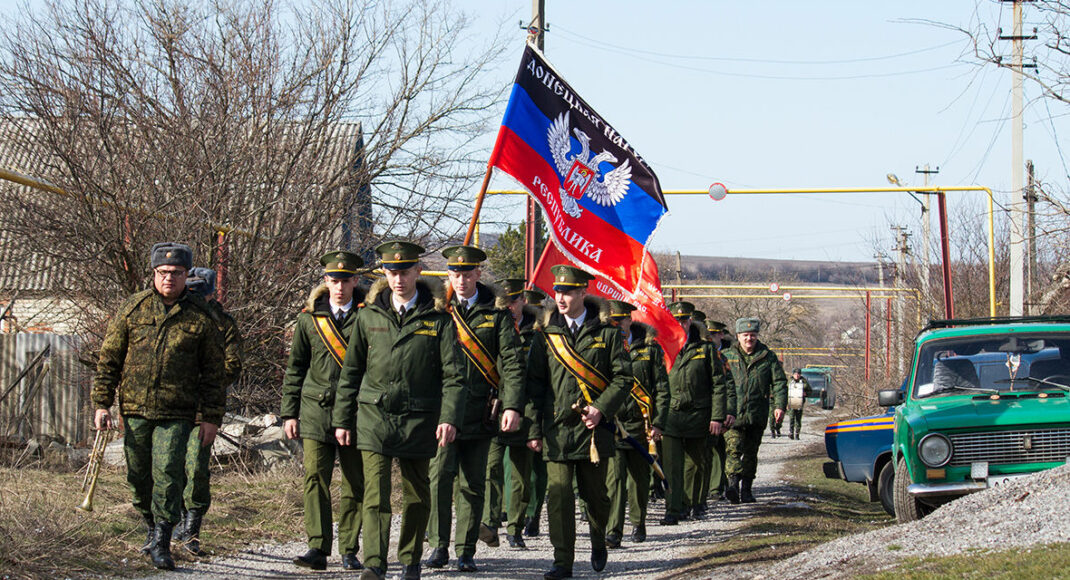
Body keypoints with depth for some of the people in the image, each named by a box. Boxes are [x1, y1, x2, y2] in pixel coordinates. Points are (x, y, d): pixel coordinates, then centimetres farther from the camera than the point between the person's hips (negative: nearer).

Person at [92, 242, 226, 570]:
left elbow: (213, 371, 6)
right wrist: (102, 404, 3)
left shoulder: (200, 317, 3)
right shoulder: (133, 308, 5)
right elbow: (109, 359, 9)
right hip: (135, 410, 2)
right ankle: (153, 528, 30)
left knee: (167, 472, -12)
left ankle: (161, 543, -6)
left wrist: (212, 417, 2)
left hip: (177, 414, -2)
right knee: (139, 476, 8)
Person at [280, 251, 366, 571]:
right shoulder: (310, 317, 8)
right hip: (316, 409, 1)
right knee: (315, 477, -9)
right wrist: (289, 413, 8)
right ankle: (318, 548, -8)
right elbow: (295, 369, 13)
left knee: (355, 484, 2)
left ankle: (349, 551, 11)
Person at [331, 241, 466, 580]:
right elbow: (351, 372, 13)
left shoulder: (437, 319, 1)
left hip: (418, 420, 0)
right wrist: (342, 419, 12)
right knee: (375, 493, -11)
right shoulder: (369, 315, 7)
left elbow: (453, 374, -1)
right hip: (374, 416, 0)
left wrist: (449, 417, -13)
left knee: (416, 495, 9)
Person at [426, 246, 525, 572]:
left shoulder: (496, 311, 4)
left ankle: (466, 551, 13)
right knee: (440, 475, -12)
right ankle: (439, 545, -4)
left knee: (473, 483, 5)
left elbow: (511, 361, -1)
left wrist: (512, 405, -12)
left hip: (480, 411, 0)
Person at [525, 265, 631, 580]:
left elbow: (623, 377, 1)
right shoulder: (546, 335, 7)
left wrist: (600, 408, -12)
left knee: (595, 494, 10)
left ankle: (598, 543, 37)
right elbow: (534, 384, 7)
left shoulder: (606, 332, 2)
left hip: (592, 427, -1)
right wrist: (533, 429, 1)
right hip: (556, 427, 1)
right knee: (558, 495, -7)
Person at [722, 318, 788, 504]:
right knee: (733, 447, -18)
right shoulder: (727, 356, 7)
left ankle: (747, 489, 17)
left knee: (751, 452, 9)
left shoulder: (767, 357, 7)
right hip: (733, 414, -1)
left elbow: (779, 382, 8)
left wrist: (779, 405, -5)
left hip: (756, 416, 1)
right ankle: (733, 482, -29)